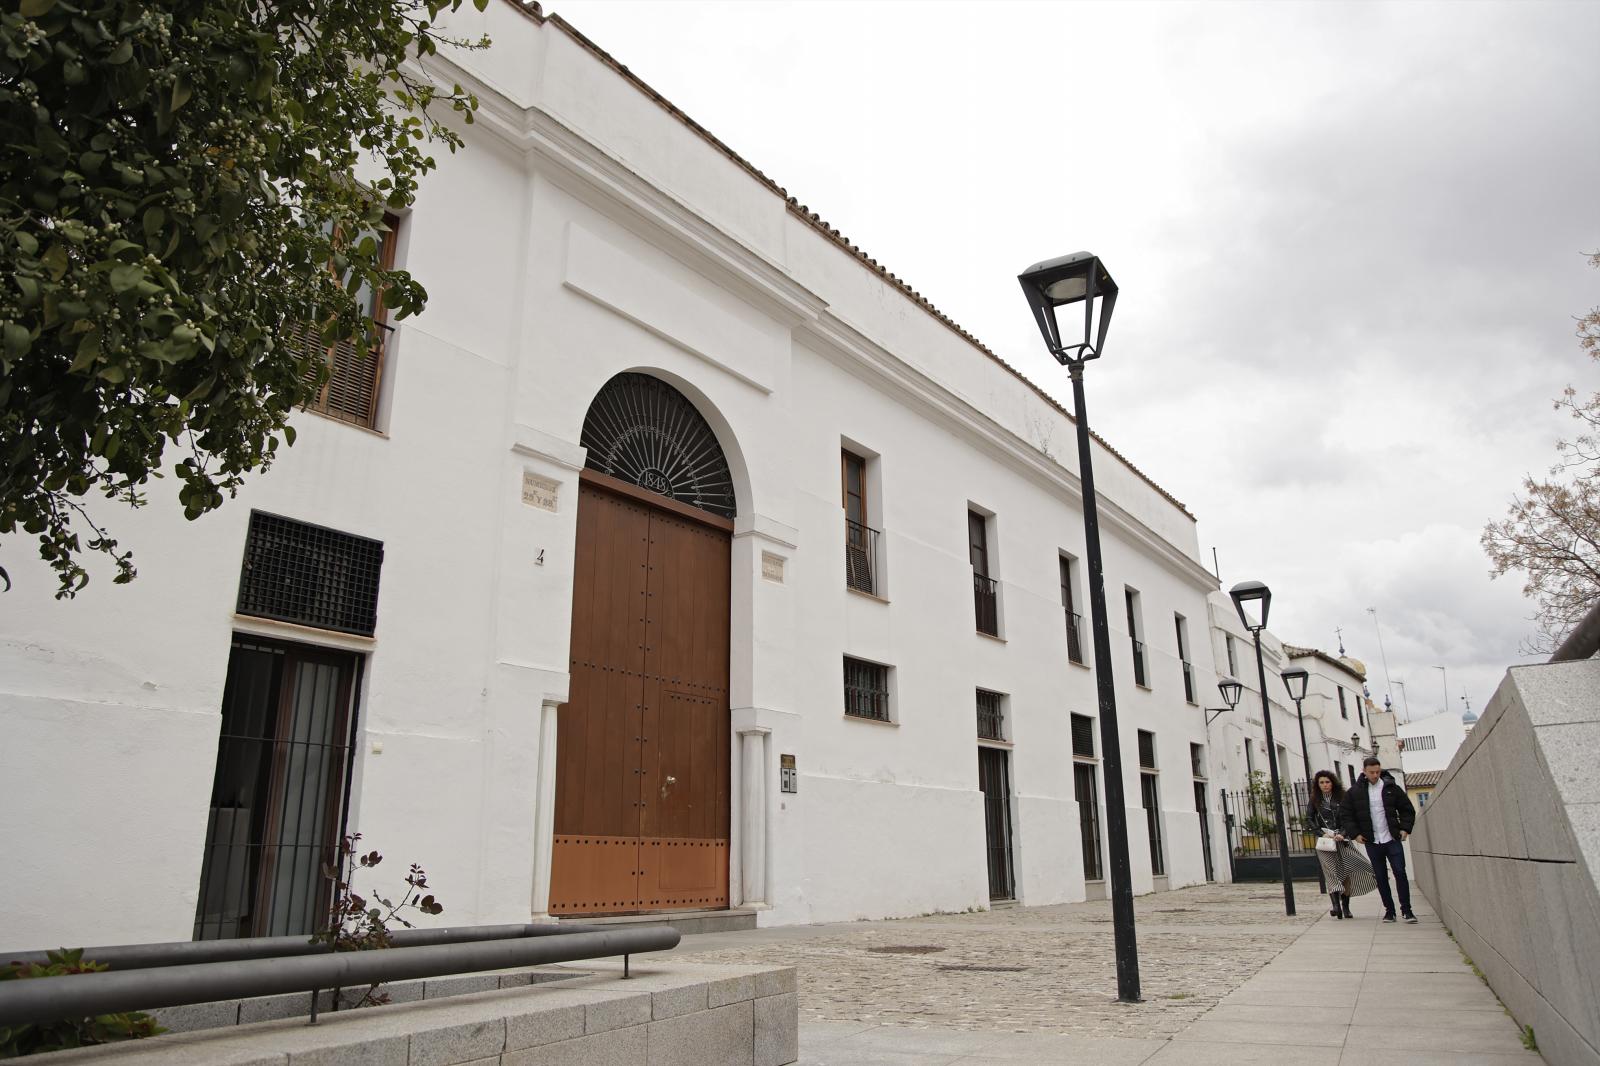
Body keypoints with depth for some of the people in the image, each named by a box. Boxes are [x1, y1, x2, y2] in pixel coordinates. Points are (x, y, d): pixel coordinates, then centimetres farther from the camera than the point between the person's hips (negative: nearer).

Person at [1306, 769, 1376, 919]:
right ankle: (1336, 905, -23)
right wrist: (1322, 833, -9)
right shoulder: (1315, 801, 7)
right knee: (1332, 872, -12)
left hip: (1342, 840, 1)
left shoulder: (1342, 798, 6)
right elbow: (1309, 820, 4)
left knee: (1347, 872, -2)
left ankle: (1345, 907, 8)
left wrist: (1342, 834, -12)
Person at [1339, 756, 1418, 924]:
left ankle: (1406, 910, 3)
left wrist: (1405, 828, -2)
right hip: (1372, 842, 1)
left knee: (1400, 873, -5)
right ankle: (1389, 910, 15)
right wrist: (1354, 834, -3)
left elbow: (1407, 809, 9)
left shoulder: (1391, 788, 0)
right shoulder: (1354, 792, -1)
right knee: (1381, 877, 7)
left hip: (1393, 839, -1)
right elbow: (1345, 815, 5)